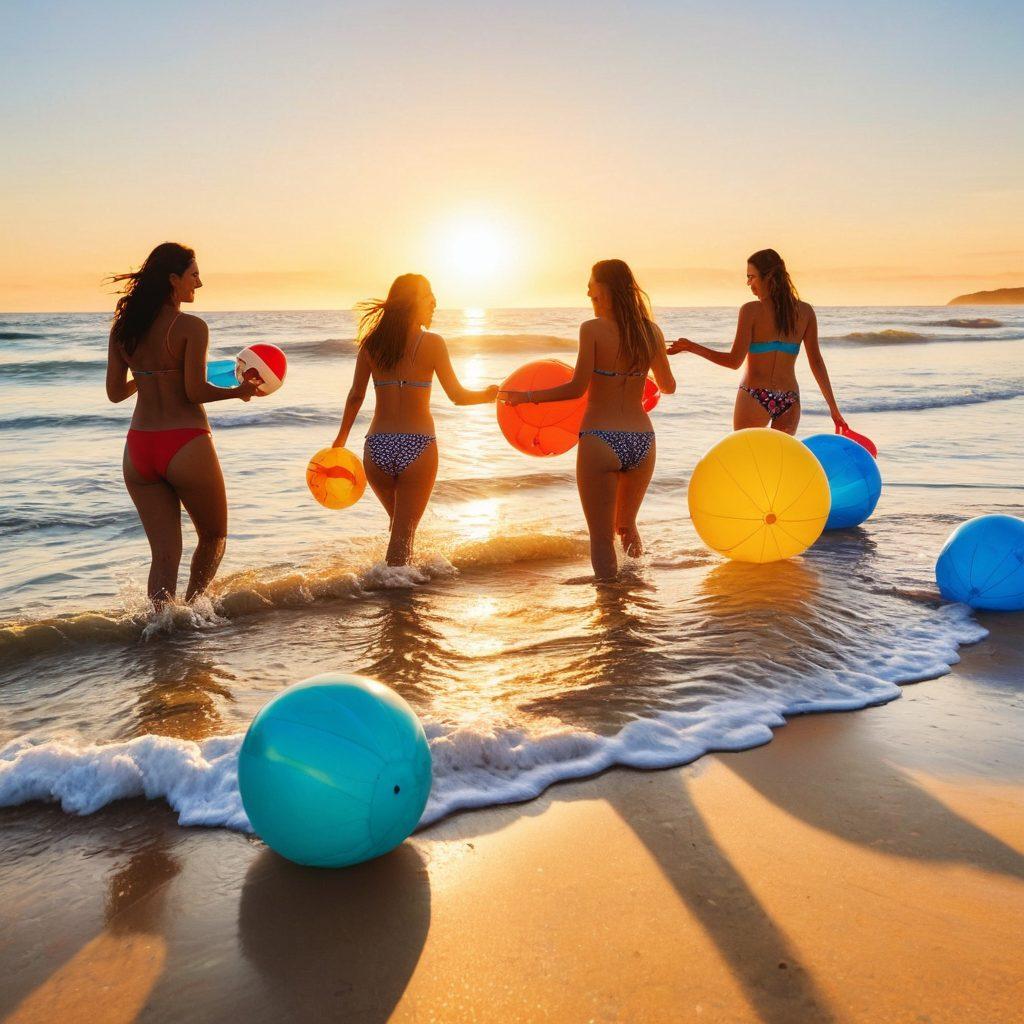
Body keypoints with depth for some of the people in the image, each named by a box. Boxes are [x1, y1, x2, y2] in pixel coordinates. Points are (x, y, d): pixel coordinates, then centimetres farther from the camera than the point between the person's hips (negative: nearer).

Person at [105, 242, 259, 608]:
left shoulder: (123, 327, 9)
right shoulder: (191, 327, -8)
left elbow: (115, 392, 11)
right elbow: (196, 392, -15)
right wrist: (239, 392, 1)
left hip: (137, 450, 6)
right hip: (186, 446, -5)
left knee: (164, 554, 10)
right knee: (213, 536, 18)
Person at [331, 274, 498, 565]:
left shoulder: (371, 343, 5)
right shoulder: (432, 343, -4)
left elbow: (355, 396, 8)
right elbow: (458, 396, -3)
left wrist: (341, 438, 21)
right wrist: (488, 395, 16)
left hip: (377, 448, 4)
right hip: (417, 448, -3)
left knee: (399, 523, 24)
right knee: (403, 532, 6)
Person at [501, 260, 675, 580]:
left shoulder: (592, 329, -9)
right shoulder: (651, 331, 5)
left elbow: (577, 388, -14)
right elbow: (668, 386, 16)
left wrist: (526, 396, -4)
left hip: (600, 441, -5)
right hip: (642, 442, 5)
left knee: (602, 537, 7)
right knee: (626, 525, 26)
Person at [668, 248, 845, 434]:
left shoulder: (751, 311, -8)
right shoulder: (805, 311, 4)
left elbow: (734, 361, -11)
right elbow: (816, 362, 5)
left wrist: (691, 347, -4)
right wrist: (833, 406, 10)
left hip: (754, 398, -4)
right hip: (789, 401, 4)